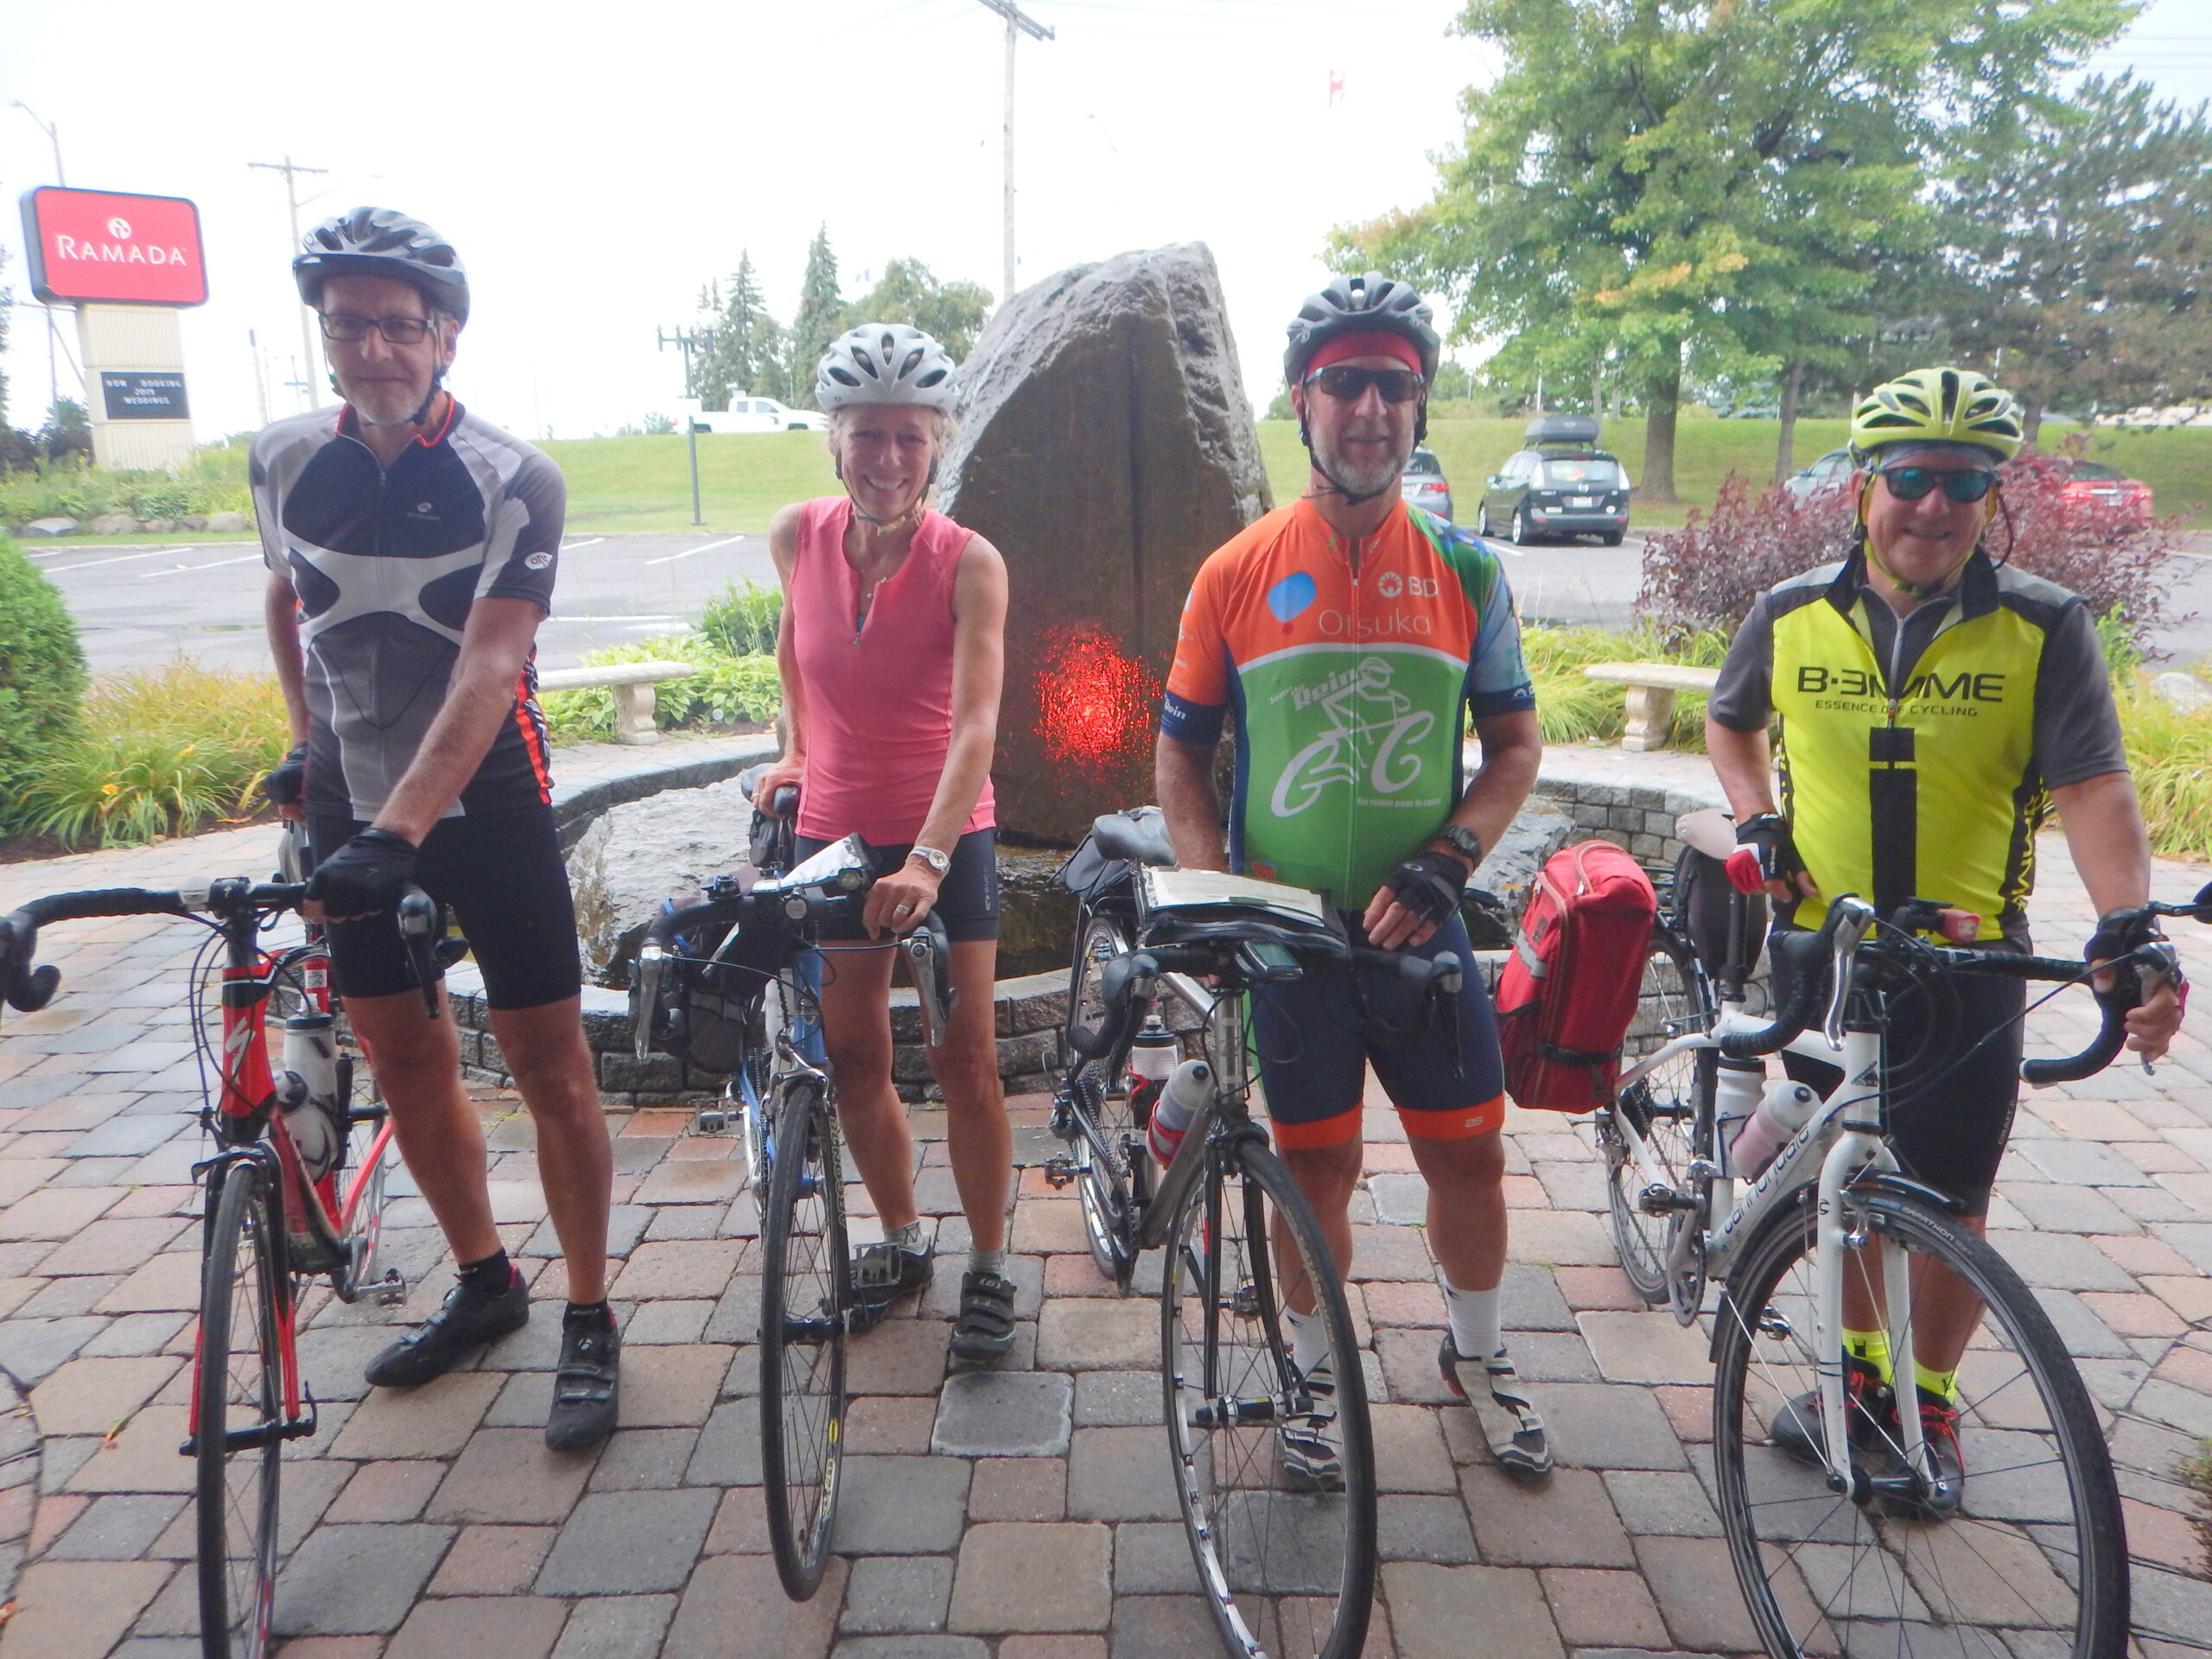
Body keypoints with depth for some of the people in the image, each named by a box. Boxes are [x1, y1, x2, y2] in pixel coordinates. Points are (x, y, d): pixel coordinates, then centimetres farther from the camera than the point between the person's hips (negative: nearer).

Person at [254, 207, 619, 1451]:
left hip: (485, 802, -4)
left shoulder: (514, 481, -14)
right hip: (352, 803, 5)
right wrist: (308, 739, 14)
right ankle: (485, 1283, 32)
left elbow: (488, 667, -23)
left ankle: (591, 1322, 14)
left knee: (550, 1066, -1)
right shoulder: (288, 462, 1)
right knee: (405, 1056, 12)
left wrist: (401, 827, -32)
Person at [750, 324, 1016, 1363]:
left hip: (949, 840, -3)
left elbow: (976, 723, -28)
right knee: (854, 1061, 10)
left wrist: (928, 860, -39)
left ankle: (988, 1264, 19)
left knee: (967, 1062, 0)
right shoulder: (798, 537, -6)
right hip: (835, 832, 4)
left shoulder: (968, 563, -17)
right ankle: (902, 1239, 32)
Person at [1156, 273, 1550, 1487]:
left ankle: (1477, 1353, 37)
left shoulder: (1464, 571, 0)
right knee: (1317, 1171, 10)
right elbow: (1181, 755, 3)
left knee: (1469, 1155, 10)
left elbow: (1515, 742, 5)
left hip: (1419, 924, 2)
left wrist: (1446, 857, -10)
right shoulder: (1235, 575, -3)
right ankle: (1314, 1371, 34)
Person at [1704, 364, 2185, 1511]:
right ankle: (1861, 1368, 37)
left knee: (1948, 1203, 7)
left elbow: (2092, 787, -14)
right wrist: (1756, 821, -1)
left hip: (1967, 961, -2)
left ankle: (1932, 1404, 29)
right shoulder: (1792, 617, -1)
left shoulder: (2044, 628, -7)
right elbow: (1729, 720, 16)